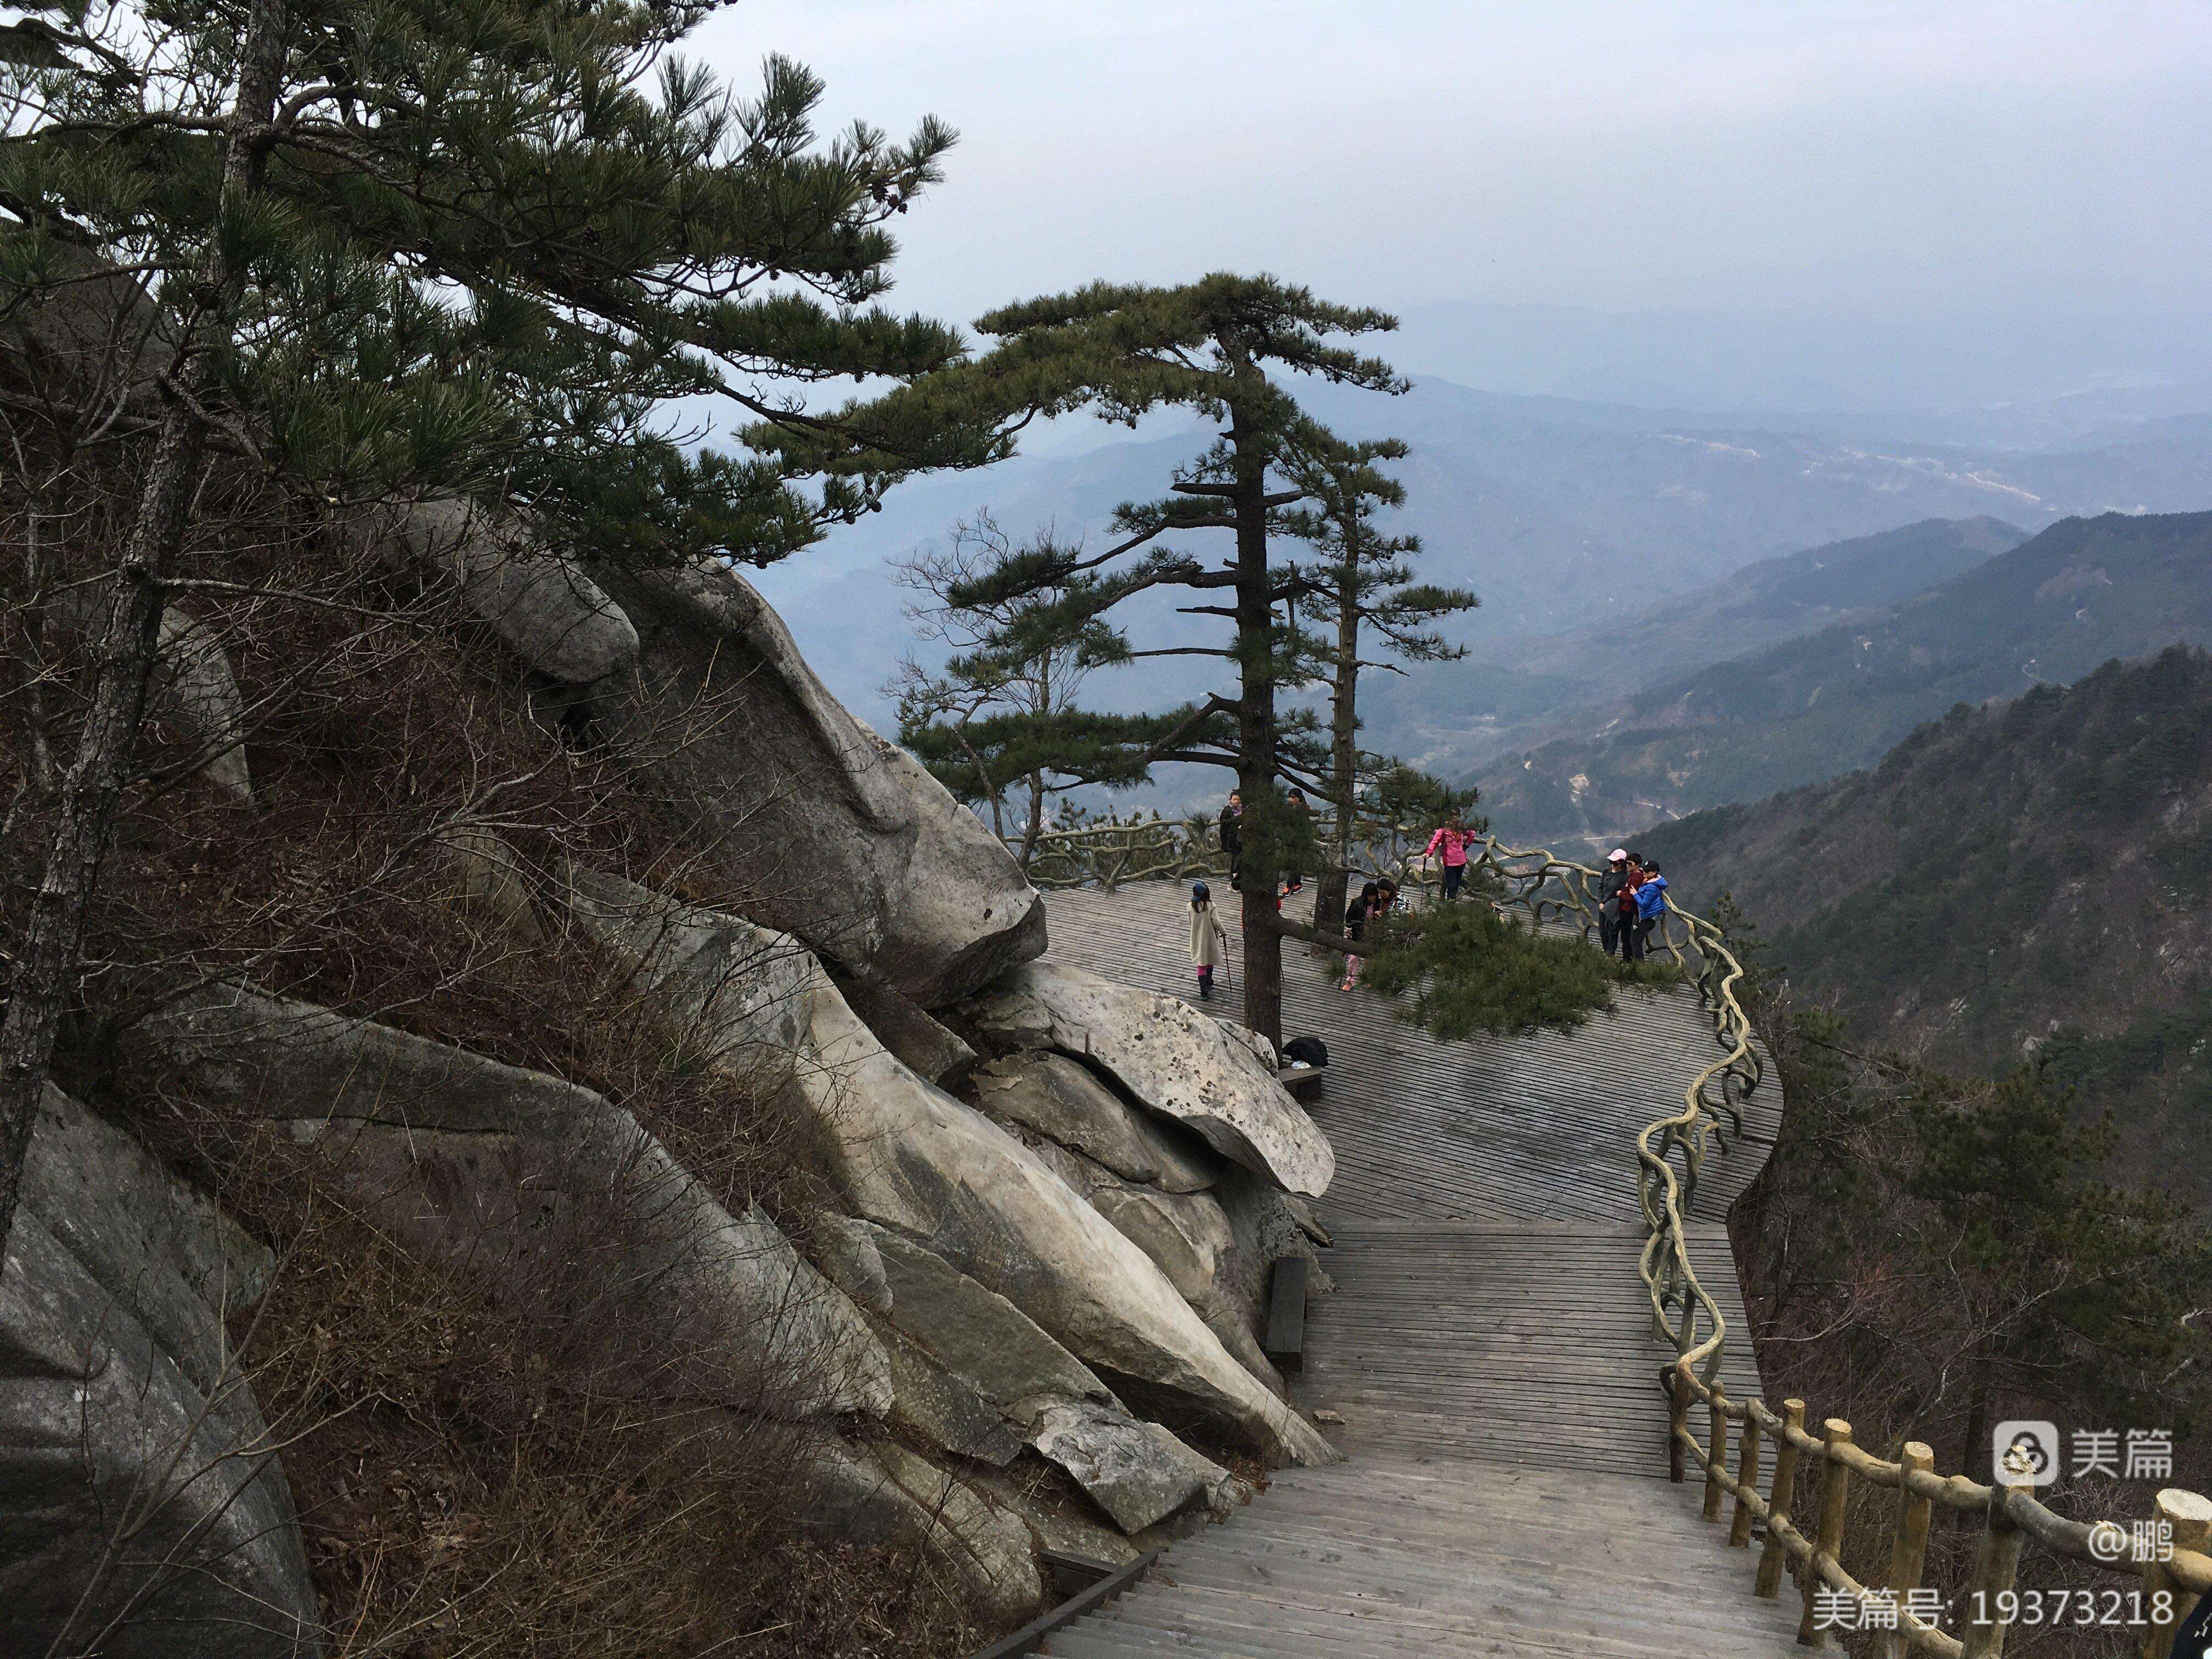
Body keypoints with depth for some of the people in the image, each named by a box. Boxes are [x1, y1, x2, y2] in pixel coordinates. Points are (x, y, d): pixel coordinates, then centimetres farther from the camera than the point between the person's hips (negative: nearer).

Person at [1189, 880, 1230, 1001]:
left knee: (1201, 964, 4)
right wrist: (1224, 932, 1)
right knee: (1210, 960, 24)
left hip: (1197, 939, 1)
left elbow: (1191, 922, 2)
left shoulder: (1191, 906, -10)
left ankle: (1204, 992, -5)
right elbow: (1216, 922, -16)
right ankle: (1209, 982, 44)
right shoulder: (1210, 905, -18)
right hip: (1210, 937, -1)